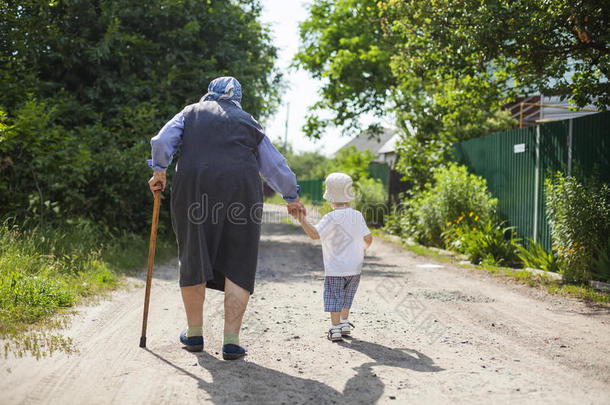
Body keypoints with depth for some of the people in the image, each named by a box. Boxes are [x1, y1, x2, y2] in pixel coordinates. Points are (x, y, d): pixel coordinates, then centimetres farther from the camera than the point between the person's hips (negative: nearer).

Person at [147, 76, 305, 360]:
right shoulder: (248, 123, 21)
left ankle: (195, 333, 20)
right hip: (241, 188, 0)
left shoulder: (191, 112, 20)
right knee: (238, 265, 2)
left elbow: (163, 140, 3)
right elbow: (275, 166, 23)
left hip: (193, 187, 1)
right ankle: (231, 340, -4)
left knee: (194, 260, 12)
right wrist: (292, 197, 33)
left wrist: (159, 171, 13)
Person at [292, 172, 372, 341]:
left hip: (335, 269, -5)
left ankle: (335, 329, 0)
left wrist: (302, 220, -28)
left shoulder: (331, 218, -14)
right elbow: (368, 237, 4)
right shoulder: (357, 215, 2)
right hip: (354, 266, 5)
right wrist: (363, 249, 24)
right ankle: (345, 324, 27)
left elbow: (315, 234, -27)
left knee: (334, 298, 2)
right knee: (346, 297, 21)